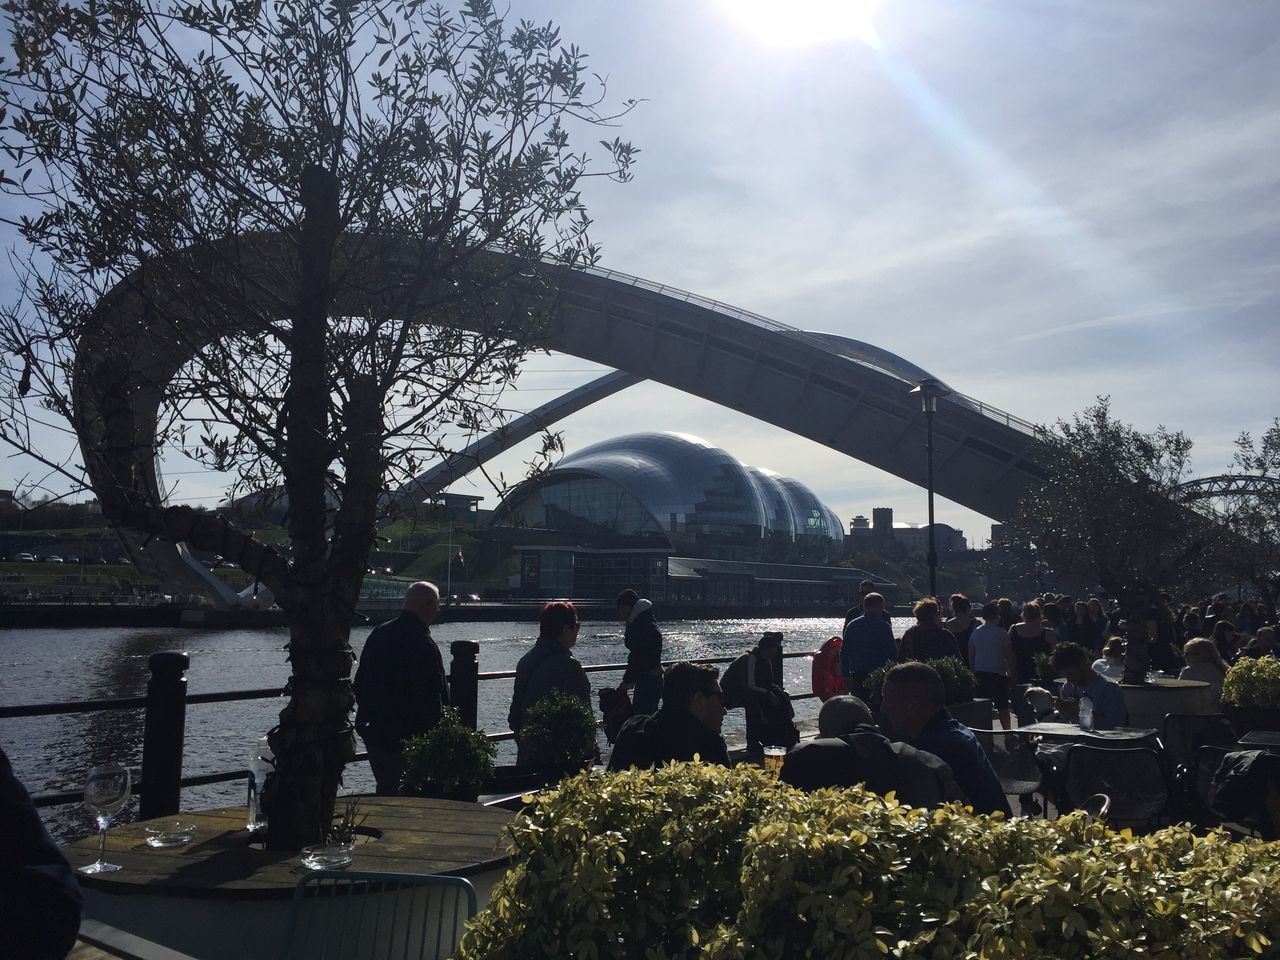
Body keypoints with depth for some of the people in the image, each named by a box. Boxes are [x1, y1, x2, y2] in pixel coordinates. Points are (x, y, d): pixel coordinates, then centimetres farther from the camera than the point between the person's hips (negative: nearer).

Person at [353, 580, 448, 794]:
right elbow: (437, 697, -18)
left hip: (373, 732, 8)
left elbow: (359, 682, 13)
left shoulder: (378, 634, 5)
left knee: (385, 789, 20)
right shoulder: (424, 645, -20)